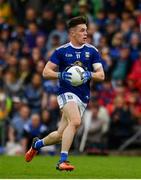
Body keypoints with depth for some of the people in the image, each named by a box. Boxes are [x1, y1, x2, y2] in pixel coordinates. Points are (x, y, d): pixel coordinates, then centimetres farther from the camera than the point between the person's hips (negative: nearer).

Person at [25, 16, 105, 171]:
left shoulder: (92, 51, 7)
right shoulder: (61, 51, 0)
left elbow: (101, 75, 3)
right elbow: (46, 72, -1)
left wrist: (89, 75, -17)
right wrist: (61, 75, -19)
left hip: (83, 97, 4)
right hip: (67, 93, -4)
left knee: (61, 135, 6)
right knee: (75, 121, -31)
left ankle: (37, 144, 36)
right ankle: (63, 161, -28)